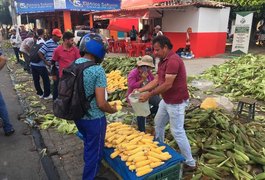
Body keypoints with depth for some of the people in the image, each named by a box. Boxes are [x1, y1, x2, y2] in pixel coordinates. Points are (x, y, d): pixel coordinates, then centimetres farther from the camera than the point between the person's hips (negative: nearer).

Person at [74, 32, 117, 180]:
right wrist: (113, 110, -4)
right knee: (94, 151, 14)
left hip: (77, 116, 8)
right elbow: (101, 104, -24)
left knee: (88, 145, 32)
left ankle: (89, 167, 56)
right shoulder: (97, 70, -23)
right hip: (93, 119, -8)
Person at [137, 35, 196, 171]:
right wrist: (141, 89, -1)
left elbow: (167, 85, -27)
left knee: (177, 132, -1)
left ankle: (190, 163, 16)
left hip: (176, 102, -10)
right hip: (166, 100, 10)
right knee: (158, 123, 22)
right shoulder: (163, 60, 8)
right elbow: (157, 80, 9)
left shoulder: (173, 61, -24)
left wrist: (149, 95, -20)